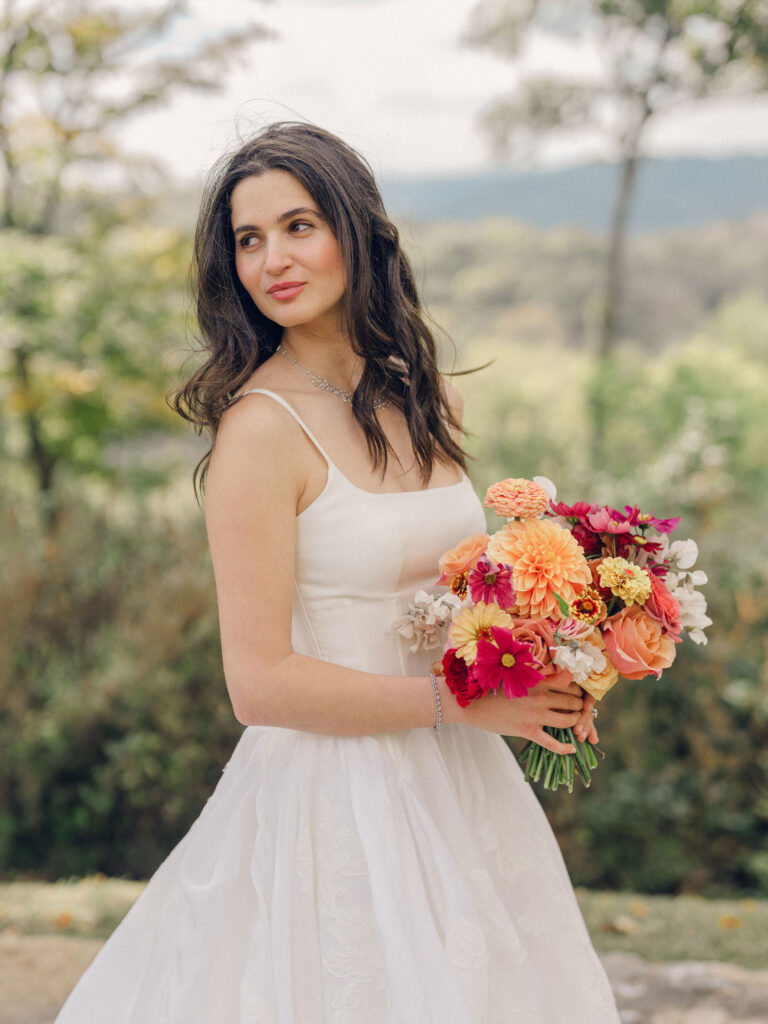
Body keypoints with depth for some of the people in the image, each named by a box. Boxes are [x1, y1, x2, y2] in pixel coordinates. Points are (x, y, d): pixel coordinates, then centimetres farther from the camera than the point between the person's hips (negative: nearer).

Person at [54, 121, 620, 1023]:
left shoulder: (426, 402, 5)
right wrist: (456, 702, -16)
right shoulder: (260, 426, -17)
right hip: (334, 803, -7)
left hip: (459, 787, 7)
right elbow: (261, 684, -19)